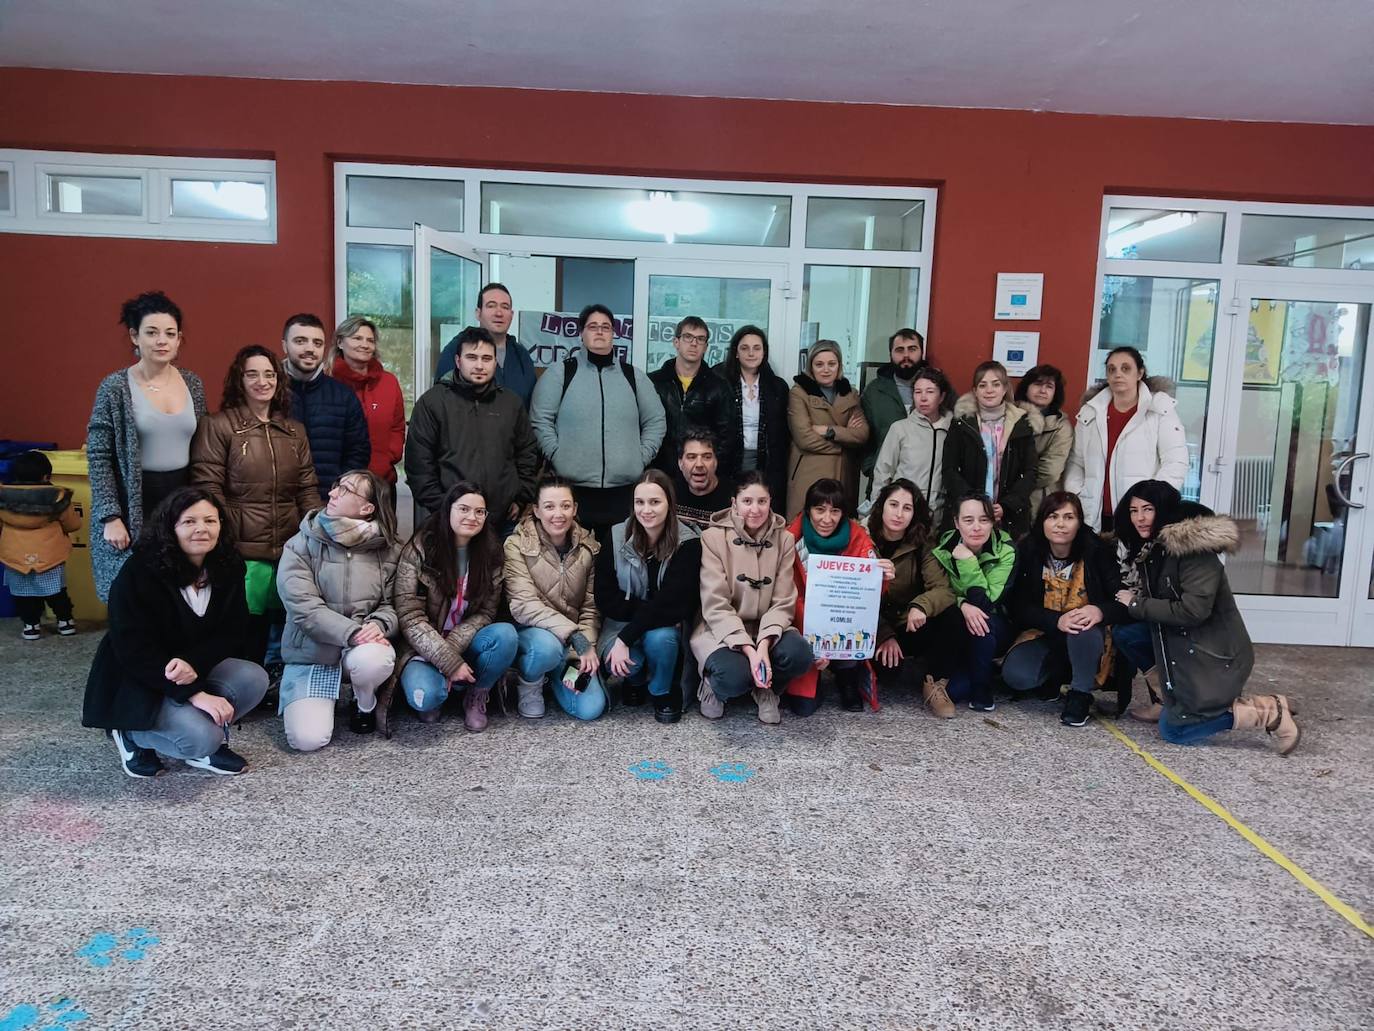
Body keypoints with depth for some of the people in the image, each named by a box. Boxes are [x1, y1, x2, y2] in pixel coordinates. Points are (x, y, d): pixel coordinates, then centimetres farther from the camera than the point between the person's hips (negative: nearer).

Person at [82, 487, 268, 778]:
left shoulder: (228, 569, -6)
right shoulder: (137, 574, -22)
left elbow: (232, 634, -5)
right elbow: (134, 650, -24)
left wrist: (194, 664, -27)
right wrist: (193, 693, -31)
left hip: (198, 667, 6)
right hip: (136, 682, -5)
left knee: (254, 678, -22)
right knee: (201, 738, -27)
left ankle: (207, 738, 1)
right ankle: (132, 734, 3)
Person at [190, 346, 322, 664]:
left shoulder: (294, 431, 16)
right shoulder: (217, 426, -1)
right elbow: (208, 489, -6)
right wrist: (227, 542, -12)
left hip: (291, 551, 5)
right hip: (242, 553, -5)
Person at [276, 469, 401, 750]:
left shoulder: (389, 550, -1)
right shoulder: (301, 546, -6)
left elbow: (391, 603, 0)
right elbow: (304, 607, -15)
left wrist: (378, 625, -24)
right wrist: (354, 632, -27)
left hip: (363, 646, 1)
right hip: (311, 652, -1)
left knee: (371, 659, -37)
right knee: (308, 739, -18)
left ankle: (365, 704, 0)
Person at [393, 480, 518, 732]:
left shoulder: (491, 555, -2)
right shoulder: (418, 551, -12)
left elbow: (485, 613, -4)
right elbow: (410, 617, -15)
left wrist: (452, 649, -21)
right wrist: (450, 662, -21)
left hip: (464, 642, 3)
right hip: (424, 646, -3)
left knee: (505, 634, -29)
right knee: (425, 697, -33)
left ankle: (476, 697, -3)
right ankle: (436, 693, 6)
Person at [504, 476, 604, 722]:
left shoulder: (588, 547, -1)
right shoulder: (517, 545, -12)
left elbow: (591, 606, -1)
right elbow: (524, 605, -21)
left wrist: (586, 648, -17)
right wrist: (575, 635, -29)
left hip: (574, 640, 4)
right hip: (529, 631, -3)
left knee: (591, 708, -14)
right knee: (547, 646, -38)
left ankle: (556, 675, 19)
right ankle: (528, 684, -2)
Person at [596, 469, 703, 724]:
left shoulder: (687, 543, -15)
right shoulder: (617, 537, -9)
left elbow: (670, 603, -22)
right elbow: (605, 598, -9)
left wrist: (625, 639, -28)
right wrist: (648, 610, -22)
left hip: (667, 626, -1)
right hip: (625, 622, 1)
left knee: (659, 638, -35)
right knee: (615, 662, -30)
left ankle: (663, 692, -2)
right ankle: (636, 678, 9)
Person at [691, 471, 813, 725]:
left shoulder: (784, 539, -2)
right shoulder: (713, 537, -11)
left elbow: (782, 603, -5)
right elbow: (716, 606, -16)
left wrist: (763, 645, -23)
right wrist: (749, 650, -27)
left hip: (766, 628, 3)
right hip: (721, 629, -3)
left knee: (799, 654, -28)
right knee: (735, 675, -33)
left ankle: (766, 689, 5)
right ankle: (713, 686, 5)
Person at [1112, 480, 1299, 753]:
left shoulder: (1194, 546, -21)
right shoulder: (1151, 548, 6)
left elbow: (1193, 610, -27)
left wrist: (1137, 604, -18)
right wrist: (1134, 600, -7)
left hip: (1214, 655, -8)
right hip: (1182, 647, 8)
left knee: (1173, 729, -6)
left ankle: (1269, 713, -1)